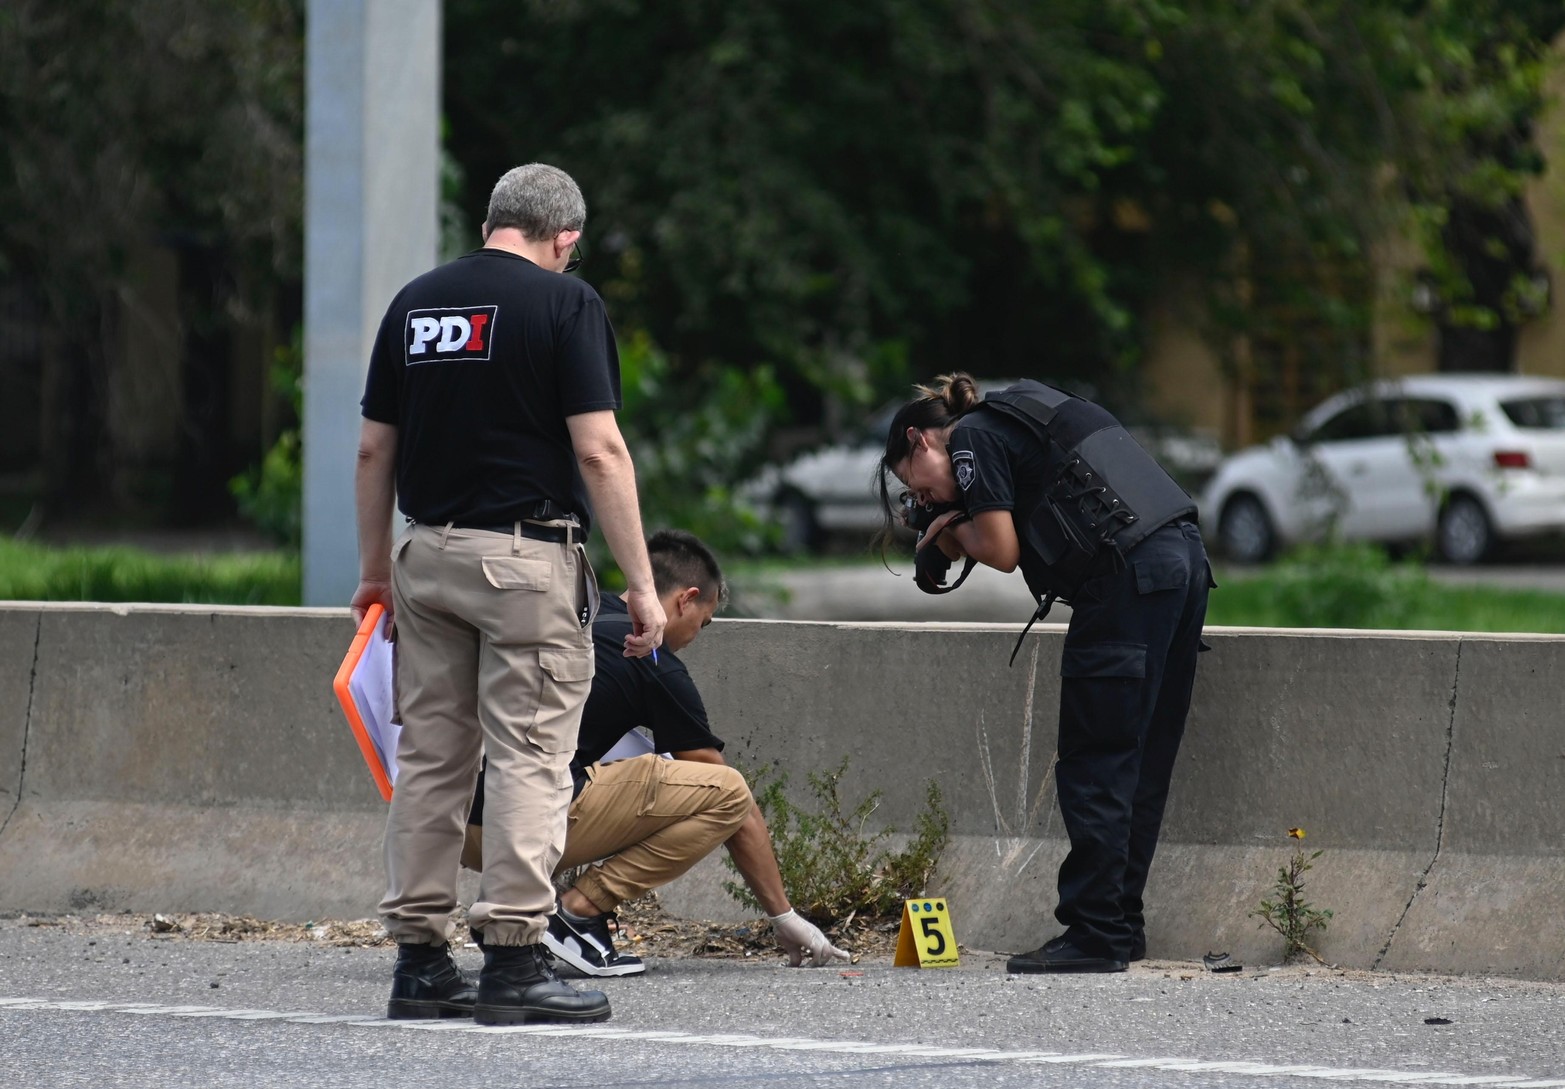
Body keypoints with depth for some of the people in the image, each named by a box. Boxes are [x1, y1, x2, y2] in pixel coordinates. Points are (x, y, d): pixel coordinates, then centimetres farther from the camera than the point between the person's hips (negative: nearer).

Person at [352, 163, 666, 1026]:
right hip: (527, 559, -6)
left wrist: (375, 568, 20)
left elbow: (374, 450, 11)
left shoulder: (415, 301, 9)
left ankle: (419, 958, 10)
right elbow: (598, 450, -14)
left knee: (429, 756, 10)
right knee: (531, 758, -4)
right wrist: (640, 583, -11)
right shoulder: (563, 303, -7)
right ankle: (514, 958, -8)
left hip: (426, 555, 6)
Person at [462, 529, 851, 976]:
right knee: (728, 793, -1)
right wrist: (783, 916, 18)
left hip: (466, 832, 8)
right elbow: (732, 800, 10)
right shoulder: (657, 666, 3)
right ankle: (580, 910, -6)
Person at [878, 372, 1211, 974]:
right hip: (1184, 558, 9)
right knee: (1140, 765, 12)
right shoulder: (1016, 422, 28)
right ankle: (1122, 928, 16)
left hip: (1128, 577, -9)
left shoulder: (972, 439, 1)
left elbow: (1002, 553, -5)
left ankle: (1096, 935, -7)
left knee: (1094, 767, -6)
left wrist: (953, 526, 14)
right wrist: (946, 541, 16)